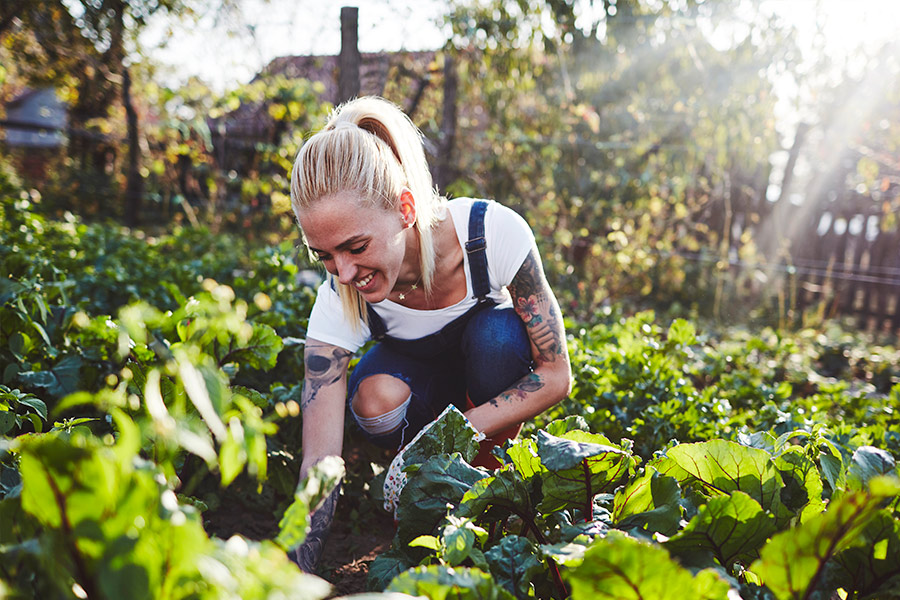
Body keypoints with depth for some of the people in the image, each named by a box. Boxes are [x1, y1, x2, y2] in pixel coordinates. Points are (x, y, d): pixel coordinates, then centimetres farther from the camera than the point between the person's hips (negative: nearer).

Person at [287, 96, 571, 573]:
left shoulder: (494, 232, -34)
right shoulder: (337, 303, -29)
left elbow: (556, 376, -26)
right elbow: (319, 463, -30)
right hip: (418, 371, 1)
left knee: (495, 333, -35)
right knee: (374, 400, -33)